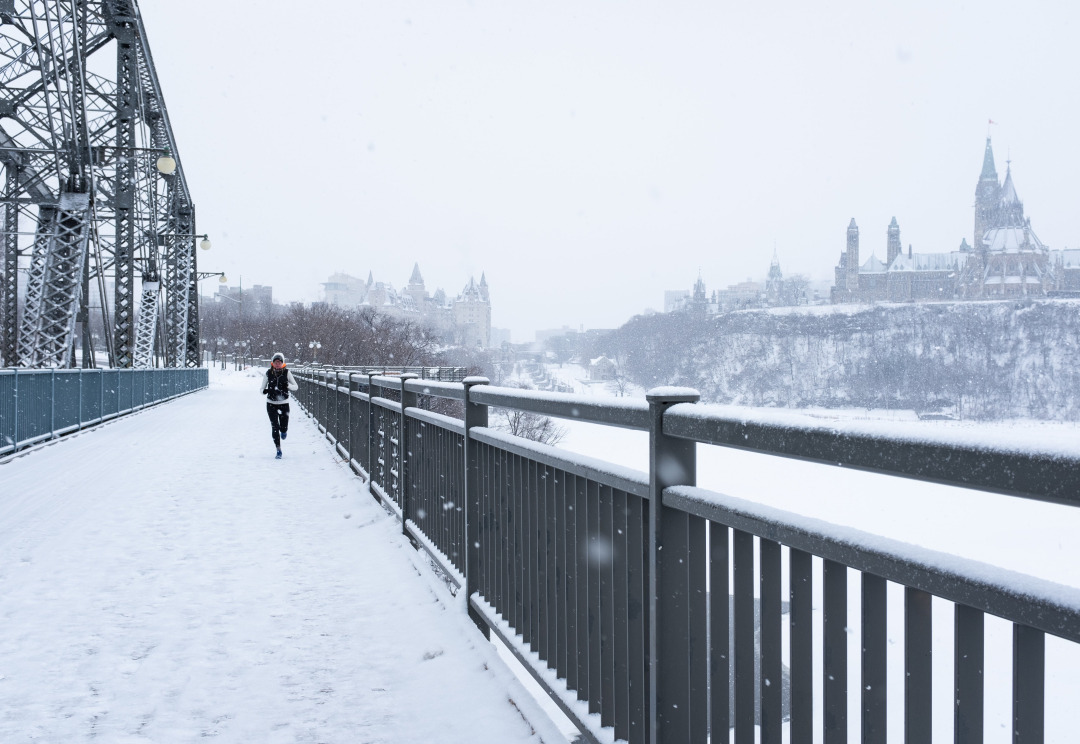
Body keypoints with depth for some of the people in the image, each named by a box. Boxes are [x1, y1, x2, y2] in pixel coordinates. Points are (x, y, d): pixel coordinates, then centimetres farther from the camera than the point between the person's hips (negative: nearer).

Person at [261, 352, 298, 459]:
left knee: (283, 428, 1)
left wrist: (287, 385, -24)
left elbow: (296, 386, -4)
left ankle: (284, 431, 41)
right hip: (271, 403, 0)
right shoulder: (268, 373, -3)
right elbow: (262, 388, 3)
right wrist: (265, 391, -21)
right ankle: (278, 450, 0)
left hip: (284, 403, 0)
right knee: (275, 427, -9)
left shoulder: (286, 372, -5)